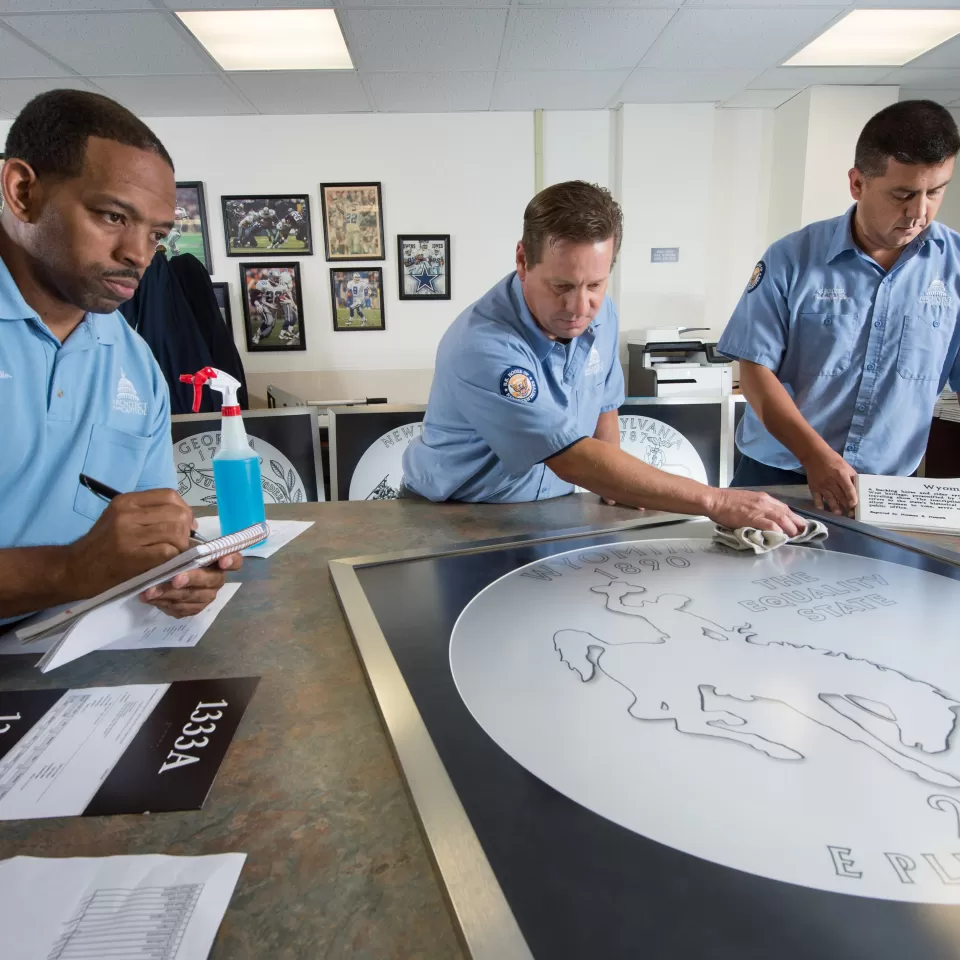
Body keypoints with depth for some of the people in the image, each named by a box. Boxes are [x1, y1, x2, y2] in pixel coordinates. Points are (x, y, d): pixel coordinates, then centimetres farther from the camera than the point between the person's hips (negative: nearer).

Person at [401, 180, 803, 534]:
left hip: (551, 512, 5)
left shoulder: (600, 313, -5)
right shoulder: (482, 348, -28)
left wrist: (616, 481, -5)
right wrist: (715, 502, -28)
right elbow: (573, 460, -29)